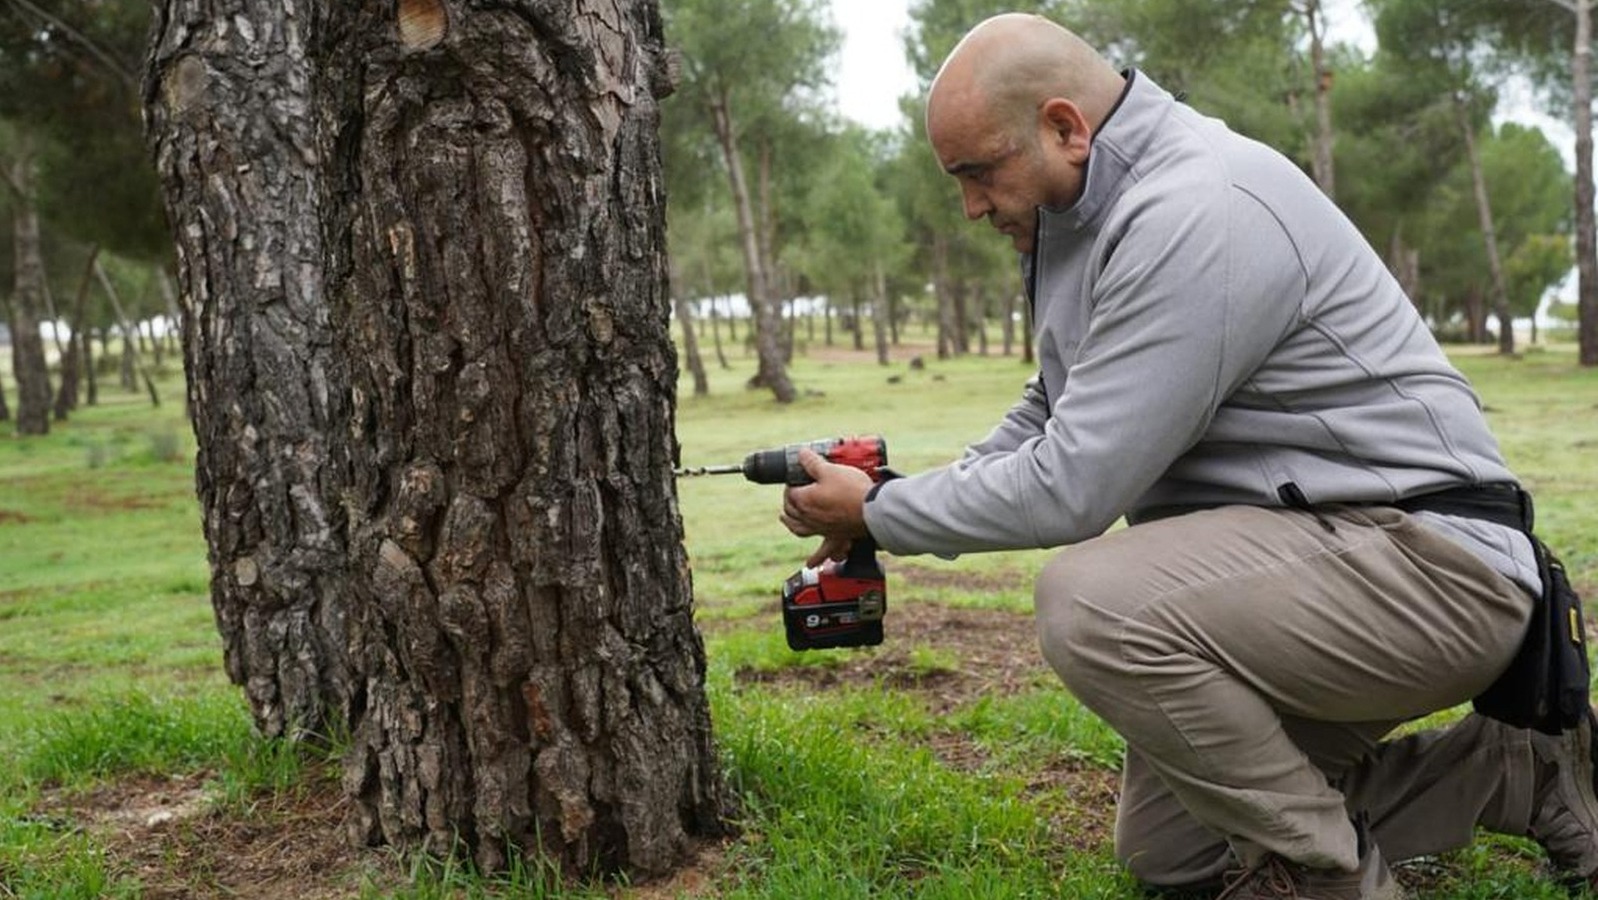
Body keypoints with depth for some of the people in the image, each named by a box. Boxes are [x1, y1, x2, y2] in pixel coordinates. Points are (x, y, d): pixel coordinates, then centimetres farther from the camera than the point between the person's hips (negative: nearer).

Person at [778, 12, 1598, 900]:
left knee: (1092, 601, -33)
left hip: (1422, 560, -10)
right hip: (1302, 559, 10)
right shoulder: (1100, 211, 8)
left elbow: (1071, 485, -25)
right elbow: (1051, 414, 18)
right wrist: (901, 500, 5)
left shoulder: (1195, 212, -24)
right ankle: (1514, 770, 22)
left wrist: (879, 512, -11)